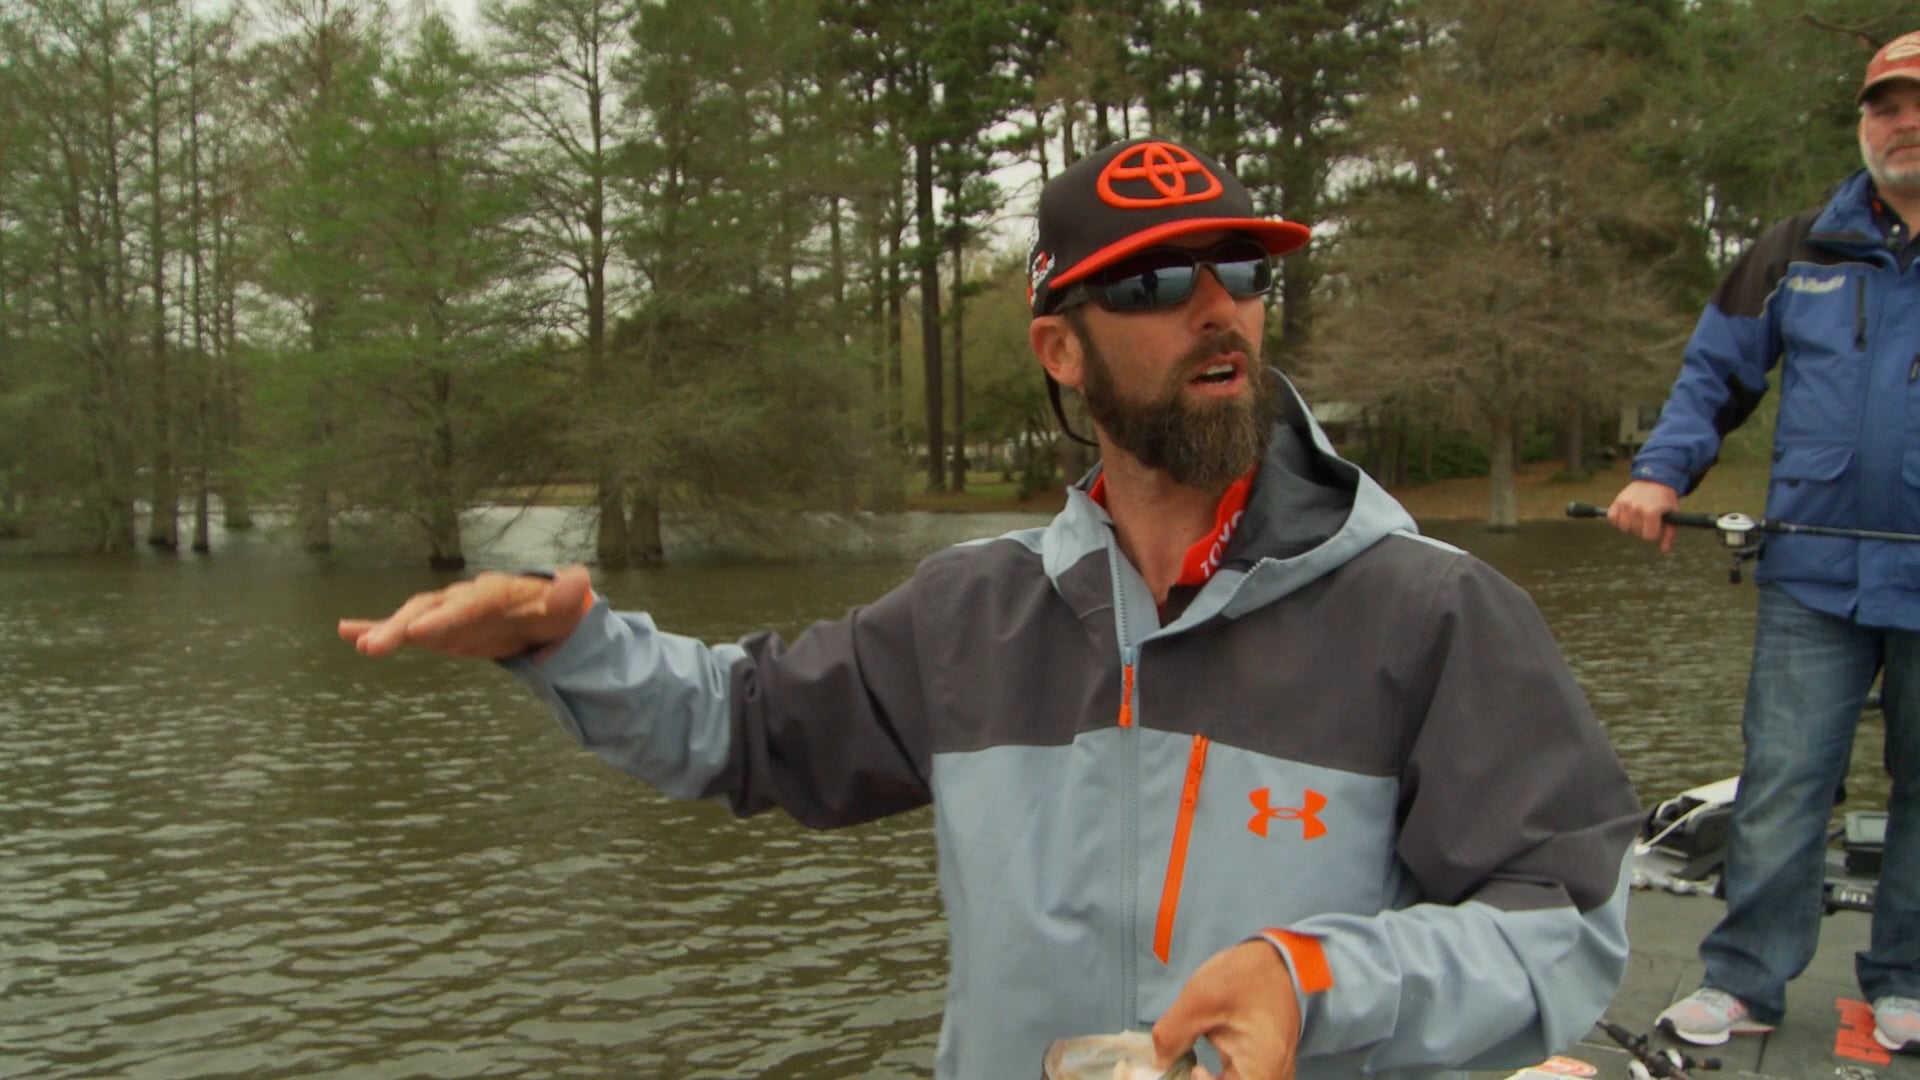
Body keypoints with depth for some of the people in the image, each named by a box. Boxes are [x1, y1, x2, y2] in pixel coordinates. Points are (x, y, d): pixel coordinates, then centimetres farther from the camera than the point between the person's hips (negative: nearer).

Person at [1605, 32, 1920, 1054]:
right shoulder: (1798, 253, 8)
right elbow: (1713, 372, 12)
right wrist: (1661, 472, -4)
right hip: (1814, 576, 1)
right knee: (1781, 780, 1)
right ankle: (1744, 978, 10)